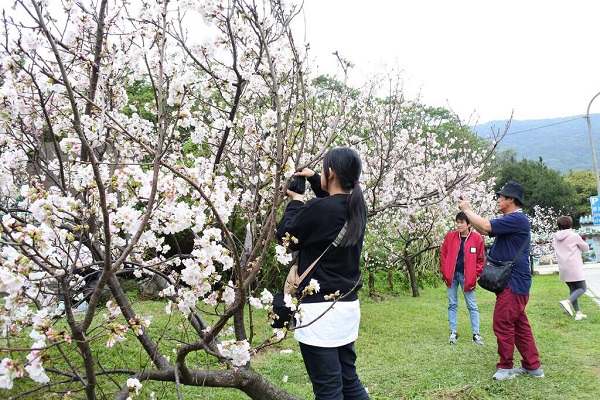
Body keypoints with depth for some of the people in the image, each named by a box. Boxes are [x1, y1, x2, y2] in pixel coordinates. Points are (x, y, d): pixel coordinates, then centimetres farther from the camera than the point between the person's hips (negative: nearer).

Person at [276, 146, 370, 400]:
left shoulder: (318, 209, -20)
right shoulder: (357, 207, 3)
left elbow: (285, 235, -4)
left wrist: (296, 203, 9)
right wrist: (314, 180, 21)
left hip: (320, 309, -8)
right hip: (348, 305, 8)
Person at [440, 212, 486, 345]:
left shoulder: (477, 238, -5)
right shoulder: (450, 236, 0)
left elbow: (481, 259, 0)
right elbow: (443, 255, 6)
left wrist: (475, 275, -6)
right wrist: (445, 272, 0)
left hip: (467, 276, -2)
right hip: (452, 275, 2)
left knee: (472, 305, 5)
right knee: (452, 304, 7)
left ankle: (476, 334, 12)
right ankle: (453, 332, 15)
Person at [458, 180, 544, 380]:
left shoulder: (517, 219, -17)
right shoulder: (510, 220, 17)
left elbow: (486, 226, -25)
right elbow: (484, 230, 17)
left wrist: (467, 210, -10)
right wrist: (467, 210, 10)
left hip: (514, 283, -10)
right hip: (511, 281, 10)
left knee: (503, 323, -3)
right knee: (519, 324, 13)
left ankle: (506, 367, 8)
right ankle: (533, 366, 21)